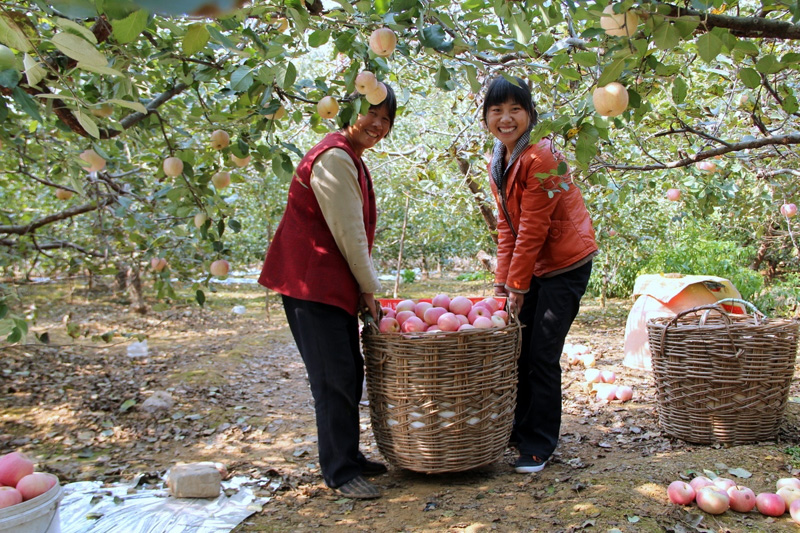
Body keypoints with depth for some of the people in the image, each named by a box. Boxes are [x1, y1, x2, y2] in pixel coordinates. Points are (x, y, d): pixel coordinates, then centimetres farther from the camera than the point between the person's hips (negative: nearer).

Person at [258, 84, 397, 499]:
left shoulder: (350, 159, 18)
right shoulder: (334, 158, -15)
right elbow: (348, 233, -15)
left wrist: (364, 288, 15)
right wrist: (369, 289, -5)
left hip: (336, 284, 10)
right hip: (311, 282, -10)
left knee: (350, 373, 15)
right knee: (335, 378, -5)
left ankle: (349, 457, 28)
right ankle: (340, 472, 7)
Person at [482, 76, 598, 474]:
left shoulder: (541, 158, -21)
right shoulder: (497, 165, 6)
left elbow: (532, 230, -21)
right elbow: (506, 228, 6)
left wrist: (516, 287, -17)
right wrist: (501, 284, -1)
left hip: (565, 265, -8)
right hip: (531, 266, 8)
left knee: (542, 357, -6)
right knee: (517, 348, 12)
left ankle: (539, 446, 10)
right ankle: (518, 429, 29)